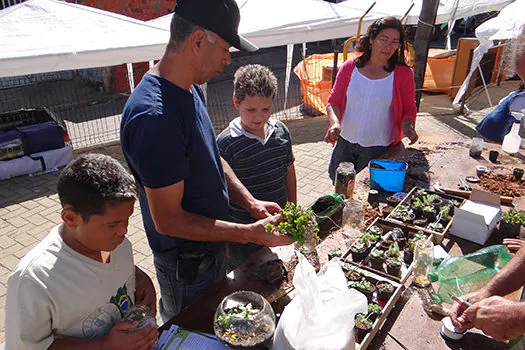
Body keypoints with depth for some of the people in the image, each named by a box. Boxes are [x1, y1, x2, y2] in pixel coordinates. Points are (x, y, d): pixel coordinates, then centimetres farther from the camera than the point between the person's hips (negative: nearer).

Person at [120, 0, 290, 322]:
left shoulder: (191, 89, -1)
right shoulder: (154, 116, -32)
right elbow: (168, 220, -28)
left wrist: (251, 203, -4)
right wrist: (250, 233, -25)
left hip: (212, 244, 9)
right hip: (187, 263, -9)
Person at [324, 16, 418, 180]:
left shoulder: (403, 74, -5)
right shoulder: (349, 67, -2)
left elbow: (409, 110, 5)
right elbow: (333, 101, 2)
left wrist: (407, 126, -17)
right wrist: (335, 122, -19)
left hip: (379, 148, -2)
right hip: (345, 142, 2)